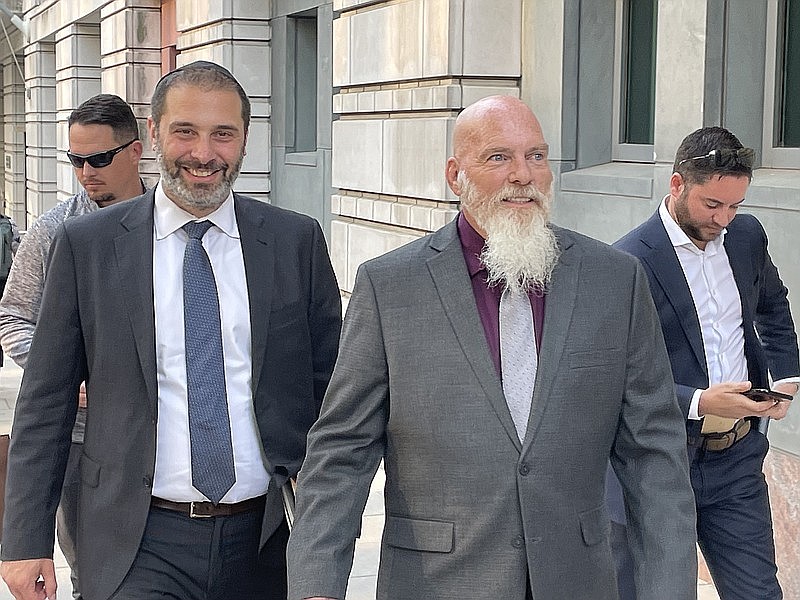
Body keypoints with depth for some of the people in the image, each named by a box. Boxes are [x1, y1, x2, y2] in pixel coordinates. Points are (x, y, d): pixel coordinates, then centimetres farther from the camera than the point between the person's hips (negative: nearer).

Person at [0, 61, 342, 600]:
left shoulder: (297, 242, 2)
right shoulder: (87, 245, -1)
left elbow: (330, 388, 7)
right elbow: (46, 403, 2)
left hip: (265, 540, 2)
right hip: (138, 544, -1)